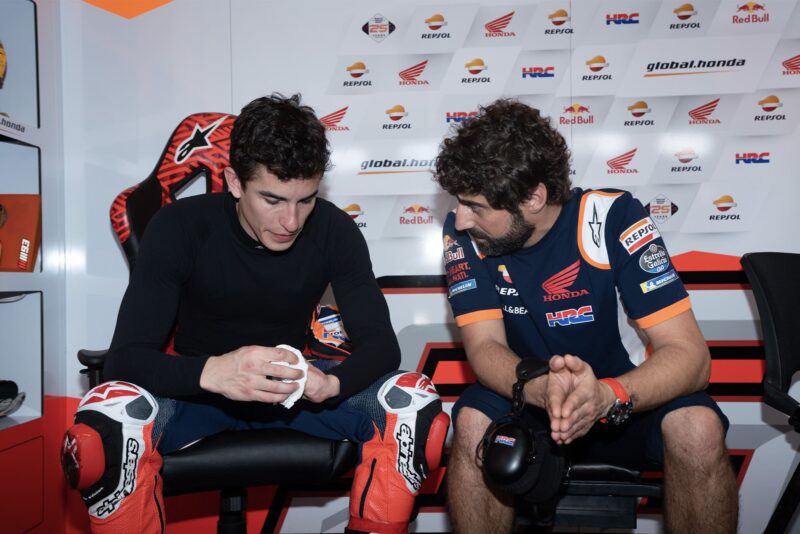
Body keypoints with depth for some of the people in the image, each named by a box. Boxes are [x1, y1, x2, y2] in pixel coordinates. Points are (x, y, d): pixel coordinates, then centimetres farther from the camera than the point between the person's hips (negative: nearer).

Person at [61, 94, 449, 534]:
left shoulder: (334, 231, -12)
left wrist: (333, 382, -36)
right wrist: (210, 372, -44)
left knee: (415, 405, -23)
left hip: (292, 386, 2)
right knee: (103, 426, -34)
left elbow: (380, 342, -12)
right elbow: (125, 356, -22)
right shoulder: (180, 226, -16)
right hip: (196, 391, -1)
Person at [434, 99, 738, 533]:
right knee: (472, 422, -29)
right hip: (528, 400, 1)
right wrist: (543, 389, -40)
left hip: (631, 401, 0)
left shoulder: (614, 218, -20)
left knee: (698, 426, -30)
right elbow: (486, 346, -17)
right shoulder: (463, 234, -13)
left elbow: (689, 354, -23)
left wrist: (607, 396, -43)